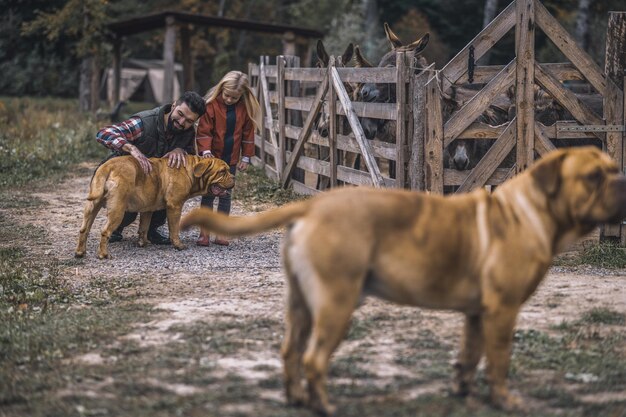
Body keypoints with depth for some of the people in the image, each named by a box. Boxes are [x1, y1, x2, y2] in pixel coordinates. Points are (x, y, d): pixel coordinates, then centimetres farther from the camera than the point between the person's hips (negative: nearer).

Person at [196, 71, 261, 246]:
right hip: (212, 157, -2)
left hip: (231, 159, 2)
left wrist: (246, 157, 4)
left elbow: (248, 133, 5)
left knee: (225, 195, 7)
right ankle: (204, 232, 7)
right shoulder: (211, 104, -12)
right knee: (208, 194, 3)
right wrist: (206, 151, -25)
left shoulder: (245, 108, -3)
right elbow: (203, 131, -12)